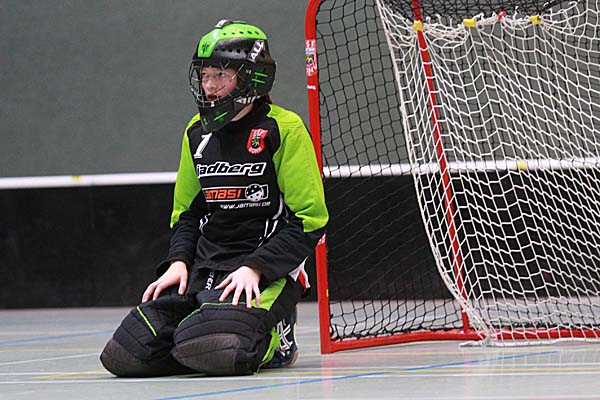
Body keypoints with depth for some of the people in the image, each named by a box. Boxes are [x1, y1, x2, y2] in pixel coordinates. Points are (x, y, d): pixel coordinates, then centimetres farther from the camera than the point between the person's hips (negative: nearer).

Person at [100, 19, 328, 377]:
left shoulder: (284, 129, -7)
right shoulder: (198, 132, 13)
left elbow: (309, 220, -9)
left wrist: (255, 269, -18)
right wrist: (179, 262, 3)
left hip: (267, 270, -6)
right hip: (205, 268, 6)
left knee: (211, 351, -32)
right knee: (125, 355, -12)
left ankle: (274, 341, 2)